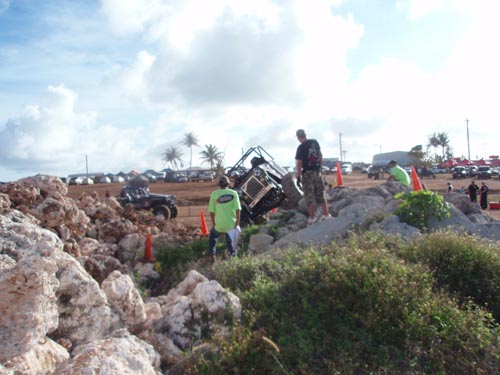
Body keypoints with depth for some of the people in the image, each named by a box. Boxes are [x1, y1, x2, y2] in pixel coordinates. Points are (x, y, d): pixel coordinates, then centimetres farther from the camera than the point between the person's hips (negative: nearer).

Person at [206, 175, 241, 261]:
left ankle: (211, 254, 19)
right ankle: (232, 252, 43)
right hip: (232, 224, 2)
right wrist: (237, 223, -2)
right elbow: (238, 209, -8)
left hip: (220, 226, -2)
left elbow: (211, 211, -4)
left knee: (212, 236, 28)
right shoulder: (233, 193, -5)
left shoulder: (214, 194, -6)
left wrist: (214, 223, 9)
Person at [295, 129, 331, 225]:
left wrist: (298, 177, -11)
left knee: (309, 196, 0)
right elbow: (320, 155, 15)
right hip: (317, 172, 6)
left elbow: (299, 164, -16)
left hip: (307, 173, -6)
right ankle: (326, 214, 16)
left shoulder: (301, 147, -14)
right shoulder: (315, 142, 5)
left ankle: (312, 218, 2)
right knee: (320, 194, 14)